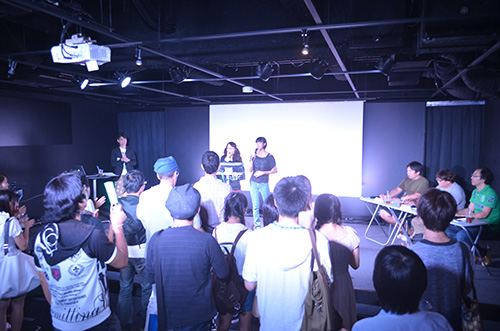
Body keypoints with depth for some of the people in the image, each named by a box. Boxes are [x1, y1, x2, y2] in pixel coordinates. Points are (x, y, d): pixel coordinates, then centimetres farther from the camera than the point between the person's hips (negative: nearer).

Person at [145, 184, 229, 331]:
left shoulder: (156, 239, -16)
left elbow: (151, 277, -2)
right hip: (199, 315, -2)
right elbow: (223, 273, -8)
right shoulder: (207, 241, -23)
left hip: (167, 315, 2)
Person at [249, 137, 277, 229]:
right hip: (253, 182, 3)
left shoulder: (269, 157, -4)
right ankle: (256, 225, 13)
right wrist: (252, 159, -11)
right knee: (255, 205, 5)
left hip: (264, 183, -3)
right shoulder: (254, 155, 5)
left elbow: (275, 170, -2)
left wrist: (263, 172, -11)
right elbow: (250, 170, 3)